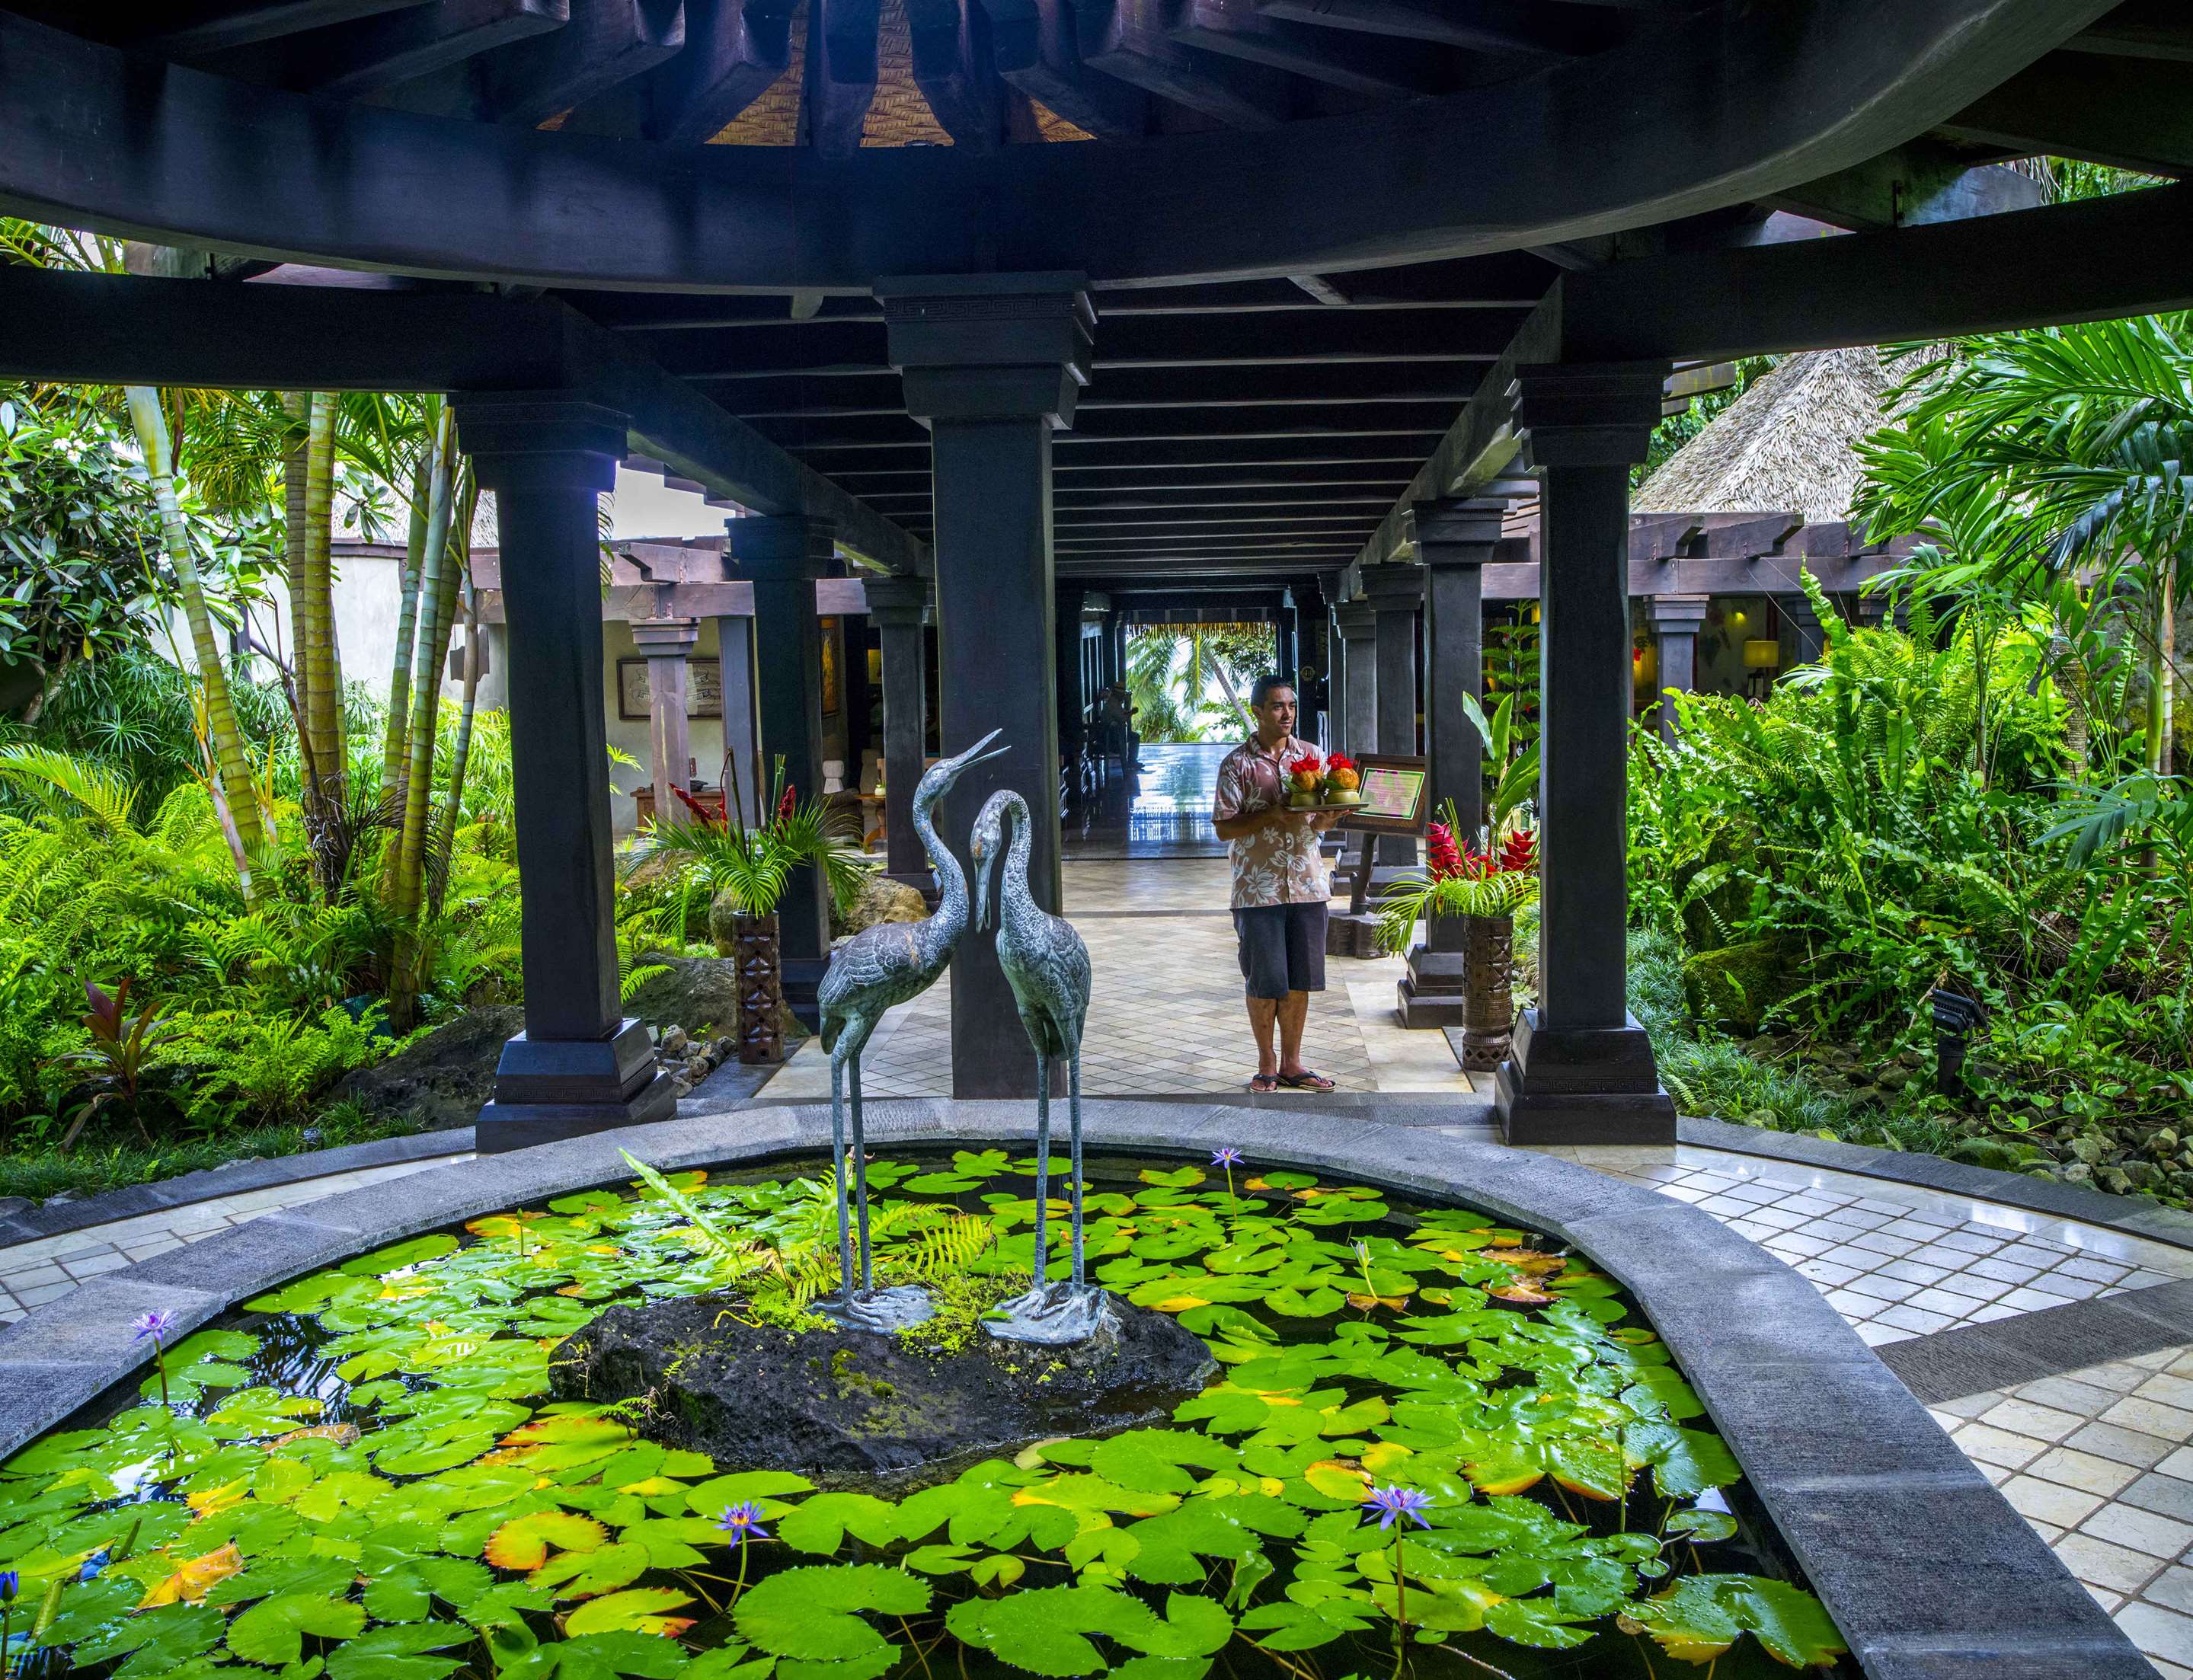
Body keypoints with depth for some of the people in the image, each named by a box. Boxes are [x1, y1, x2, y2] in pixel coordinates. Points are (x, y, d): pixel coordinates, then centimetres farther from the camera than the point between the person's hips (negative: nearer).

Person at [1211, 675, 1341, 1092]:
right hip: (1259, 889, -4)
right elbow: (1224, 828, -7)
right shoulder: (1238, 764, -4)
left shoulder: (1311, 755, 8)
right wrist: (1272, 815, -19)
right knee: (1265, 982, 2)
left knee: (1300, 981, 8)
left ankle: (1291, 1064, 21)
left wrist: (1327, 819, -12)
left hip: (1307, 884, 4)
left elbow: (1323, 817, 12)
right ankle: (1267, 1063, 19)